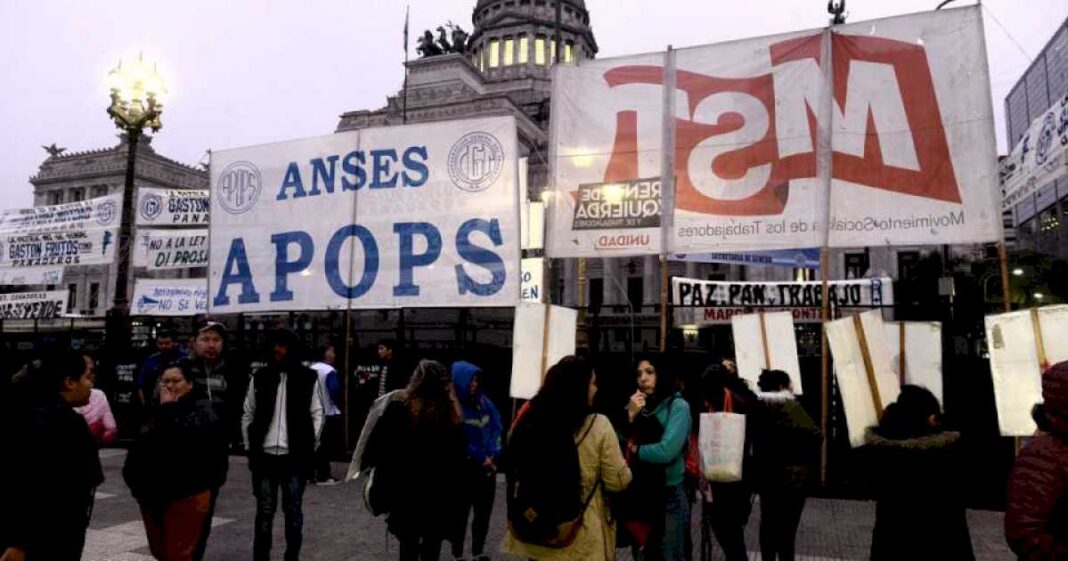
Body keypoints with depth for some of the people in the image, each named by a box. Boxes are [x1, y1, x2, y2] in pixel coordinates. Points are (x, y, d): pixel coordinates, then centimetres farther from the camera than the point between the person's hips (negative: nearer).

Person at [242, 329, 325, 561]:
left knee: (293, 511, 8)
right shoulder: (260, 377, 5)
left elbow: (316, 414, 2)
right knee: (264, 512, 9)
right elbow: (248, 415, 8)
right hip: (265, 455, 1)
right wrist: (250, 448, 3)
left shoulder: (308, 378, 0)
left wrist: (310, 446, -4)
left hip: (296, 457, -1)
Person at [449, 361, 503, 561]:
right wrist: (481, 457, -12)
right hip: (464, 468, -5)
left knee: (484, 511, 13)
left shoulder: (485, 402, 4)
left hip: (488, 466, 5)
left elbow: (497, 428, 3)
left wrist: (492, 455, -9)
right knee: (461, 512, 9)